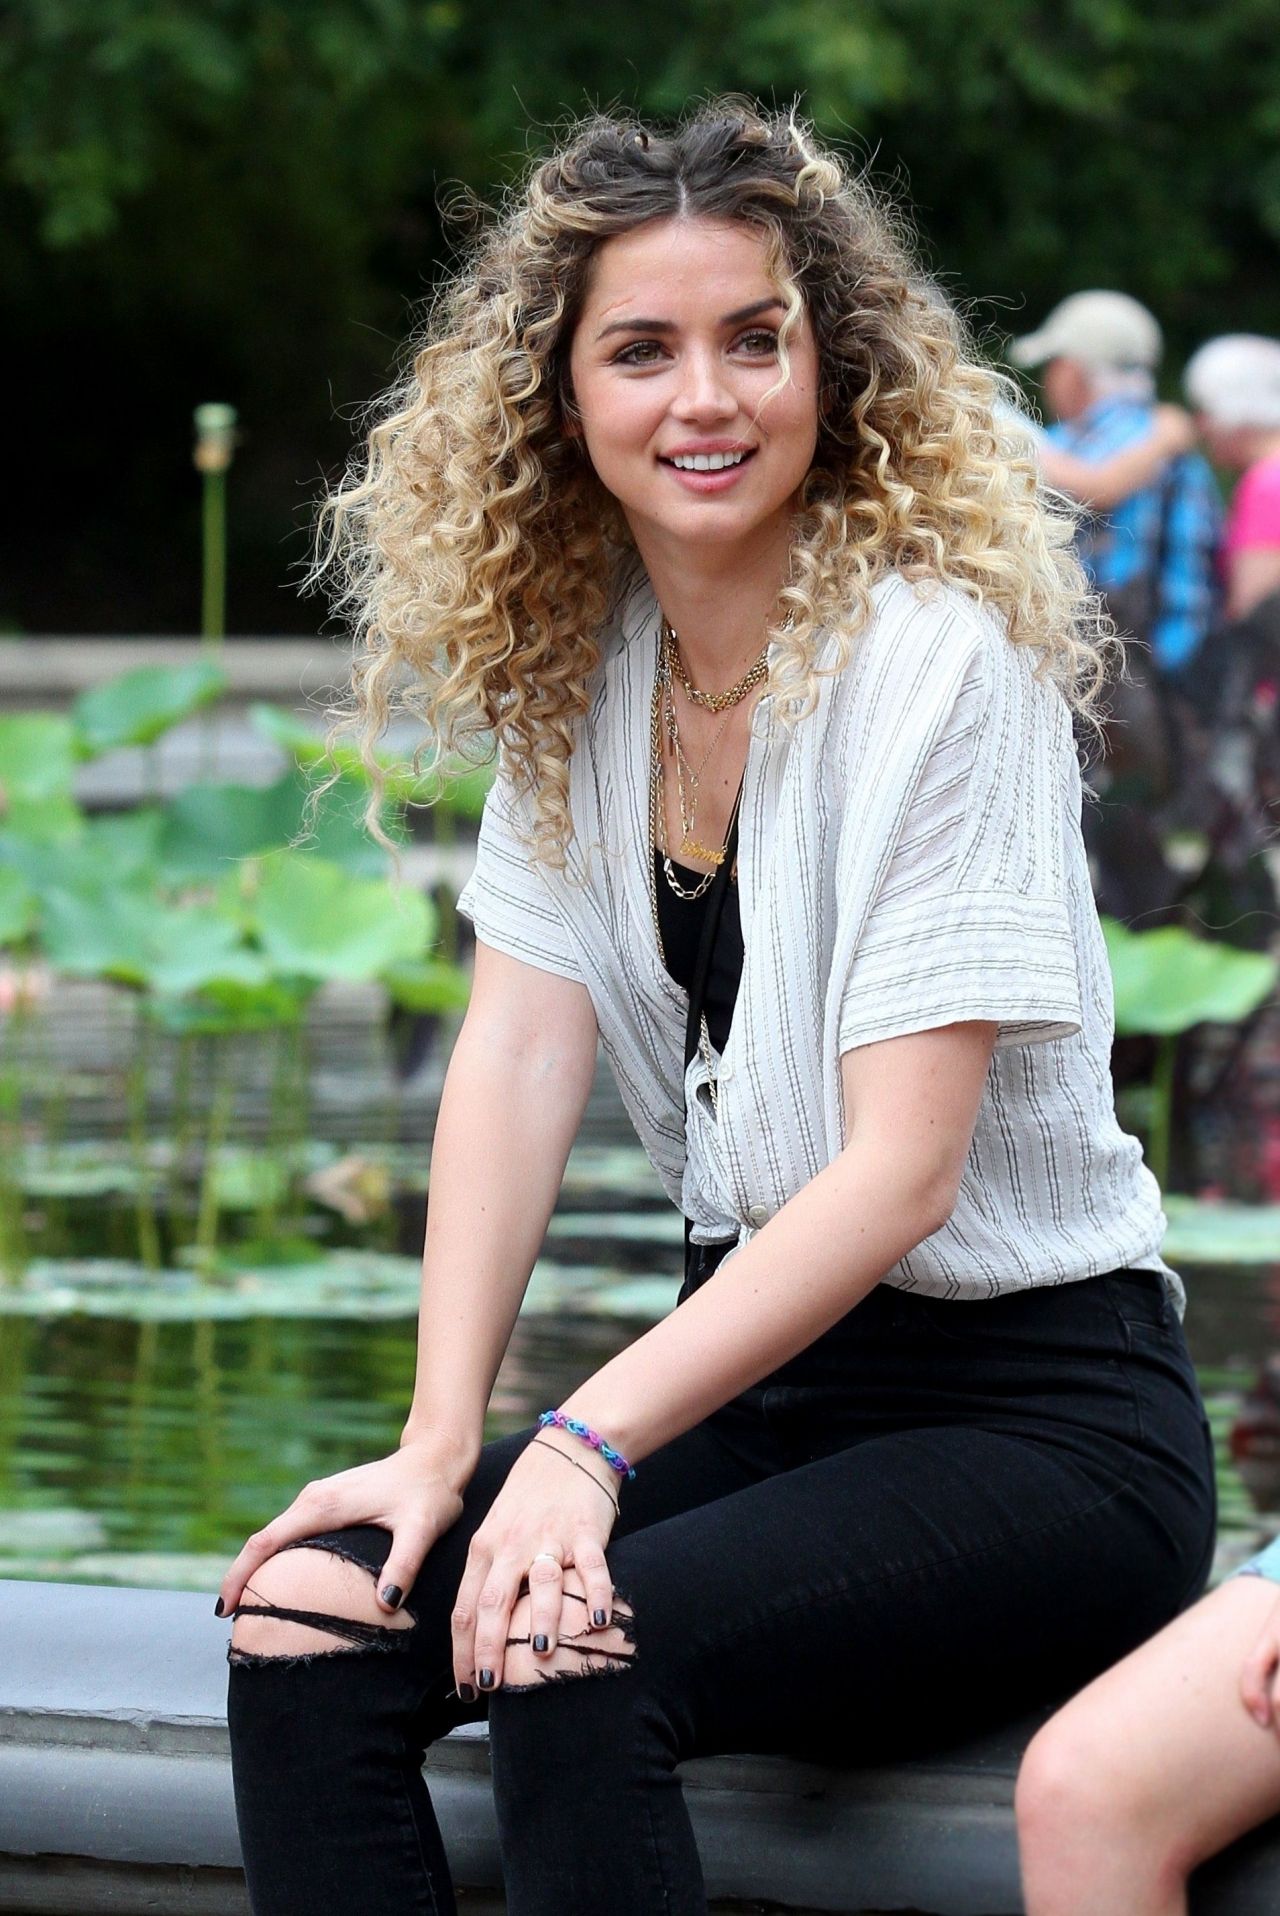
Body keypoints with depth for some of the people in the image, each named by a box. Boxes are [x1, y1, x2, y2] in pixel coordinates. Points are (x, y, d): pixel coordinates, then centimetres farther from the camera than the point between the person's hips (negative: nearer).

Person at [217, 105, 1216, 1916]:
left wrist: (591, 1443, -26)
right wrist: (442, 1441, -12)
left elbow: (906, 1167, -19)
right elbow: (520, 1049, 0)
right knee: (307, 1610, -16)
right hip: (760, 1362, 7)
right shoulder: (576, 662, 5)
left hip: (1035, 1411, -6)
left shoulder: (940, 659, -15)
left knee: (572, 1646, -31)